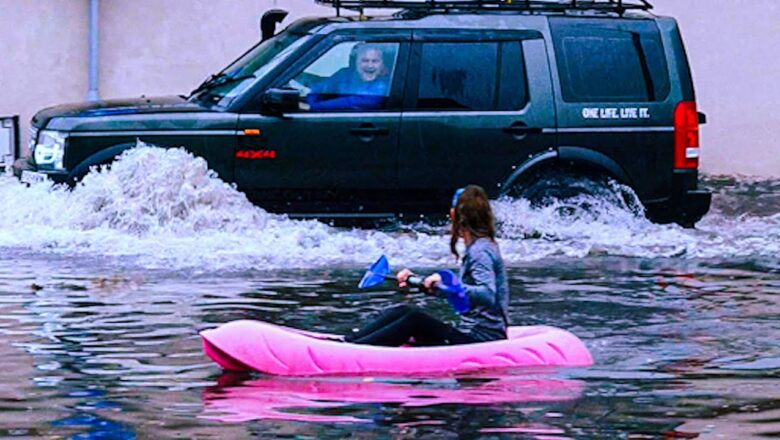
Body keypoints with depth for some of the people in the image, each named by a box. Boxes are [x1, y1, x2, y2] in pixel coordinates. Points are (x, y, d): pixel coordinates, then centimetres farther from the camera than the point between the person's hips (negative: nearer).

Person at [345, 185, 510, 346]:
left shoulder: (480, 251, -16)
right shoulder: (478, 248, 16)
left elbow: (488, 295, -31)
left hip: (482, 338, -10)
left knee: (415, 320, -22)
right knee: (402, 312, 1)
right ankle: (348, 341, -5)